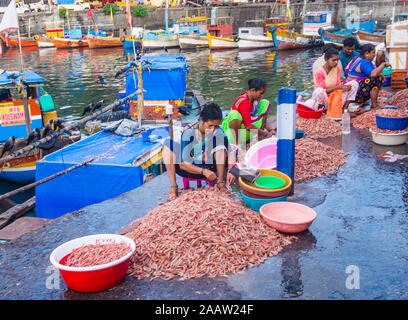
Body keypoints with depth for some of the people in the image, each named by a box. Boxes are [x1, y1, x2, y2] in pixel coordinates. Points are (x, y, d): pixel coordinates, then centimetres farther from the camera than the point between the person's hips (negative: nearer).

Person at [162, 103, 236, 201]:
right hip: (190, 169, -1)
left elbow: (230, 152, -11)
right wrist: (203, 171, -35)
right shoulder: (188, 132, -20)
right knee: (169, 143, -24)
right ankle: (173, 187, -24)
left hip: (209, 168, 1)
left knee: (220, 138, -20)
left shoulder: (218, 132, -13)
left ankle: (220, 182, -19)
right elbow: (182, 164, -22)